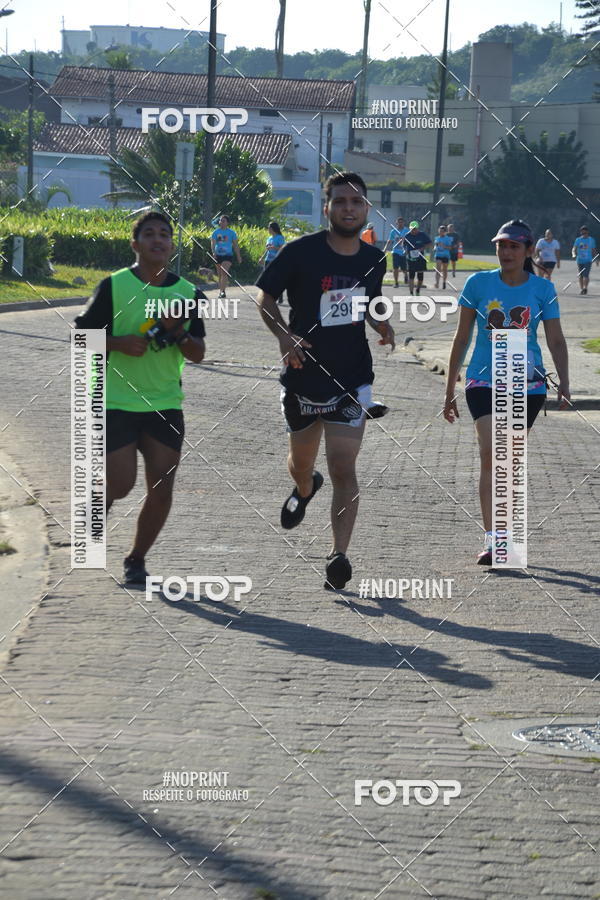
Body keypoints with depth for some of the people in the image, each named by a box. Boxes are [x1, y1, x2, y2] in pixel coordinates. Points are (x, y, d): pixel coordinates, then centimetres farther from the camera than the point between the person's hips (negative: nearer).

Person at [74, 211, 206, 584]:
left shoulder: (189, 293, 5)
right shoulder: (114, 286, -3)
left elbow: (198, 354, 4)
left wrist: (177, 331, -15)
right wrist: (119, 342, -16)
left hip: (166, 406, 3)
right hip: (117, 403, -3)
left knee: (162, 490, -1)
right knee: (121, 484, -8)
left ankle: (137, 558, 18)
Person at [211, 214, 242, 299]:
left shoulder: (231, 232, 4)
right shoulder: (216, 232, 6)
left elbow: (236, 245, 9)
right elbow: (212, 243, -3)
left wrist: (239, 257, 8)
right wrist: (213, 252, -21)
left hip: (228, 255, -3)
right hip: (218, 255, 3)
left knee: (224, 272, -20)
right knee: (219, 274, 9)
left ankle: (222, 290, -26)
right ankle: (220, 290, 20)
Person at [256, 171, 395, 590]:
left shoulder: (375, 260, 2)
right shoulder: (301, 252, -10)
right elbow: (265, 297, 0)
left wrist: (382, 325, -1)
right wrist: (284, 335, -16)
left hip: (352, 379, 0)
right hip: (303, 375, 0)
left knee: (344, 469, -13)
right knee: (301, 461, 19)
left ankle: (339, 555, -12)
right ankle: (304, 488, 56)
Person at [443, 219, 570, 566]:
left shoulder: (543, 289, 2)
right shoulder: (478, 284, 1)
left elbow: (556, 341, 5)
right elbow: (462, 339, 7)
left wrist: (564, 383, -10)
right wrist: (450, 390, 9)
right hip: (485, 381, -1)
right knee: (491, 453, -19)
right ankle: (491, 540, -22)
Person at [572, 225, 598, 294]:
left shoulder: (591, 240, 7)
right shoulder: (578, 240, 6)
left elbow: (593, 250, 15)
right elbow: (574, 249, -4)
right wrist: (574, 254, -24)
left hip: (588, 260, -2)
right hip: (579, 260, 2)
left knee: (585, 275, -18)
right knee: (580, 276, 8)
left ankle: (585, 288, -17)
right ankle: (581, 289, 16)